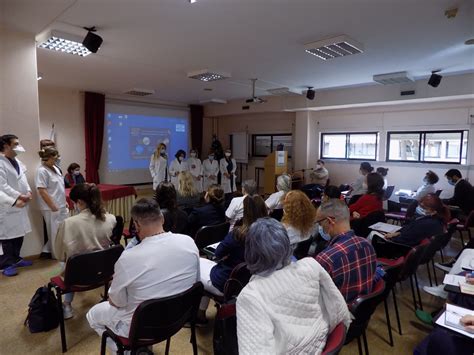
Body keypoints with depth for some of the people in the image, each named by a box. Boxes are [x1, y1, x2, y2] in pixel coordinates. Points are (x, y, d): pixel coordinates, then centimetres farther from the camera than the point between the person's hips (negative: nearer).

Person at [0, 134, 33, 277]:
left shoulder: (18, 162, 12)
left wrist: (28, 192, -1)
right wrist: (19, 196, -17)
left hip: (21, 205, 8)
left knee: (19, 234, 15)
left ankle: (16, 259, 29)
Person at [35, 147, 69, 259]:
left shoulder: (55, 168, 11)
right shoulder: (42, 171, -16)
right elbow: (42, 191, -20)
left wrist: (64, 202, 17)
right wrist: (53, 207, -19)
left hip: (61, 206, 9)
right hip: (52, 208, -9)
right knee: (55, 232, 5)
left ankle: (48, 251, 28)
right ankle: (57, 255, 21)